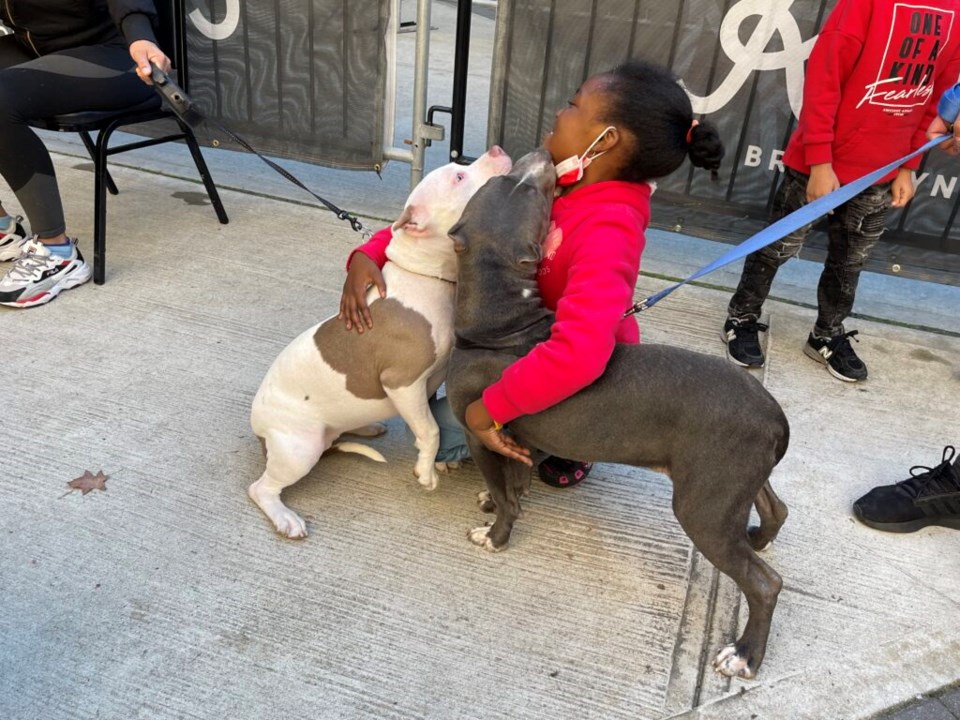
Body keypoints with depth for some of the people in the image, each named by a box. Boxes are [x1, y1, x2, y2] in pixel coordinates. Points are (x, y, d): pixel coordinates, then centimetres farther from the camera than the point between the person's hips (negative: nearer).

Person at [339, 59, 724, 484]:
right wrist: (370, 255, -22)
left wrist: (488, 410, -37)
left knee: (440, 435, -8)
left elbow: (579, 355, -49)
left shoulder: (608, 231, -36)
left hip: (587, 385, -7)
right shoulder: (544, 185, -12)